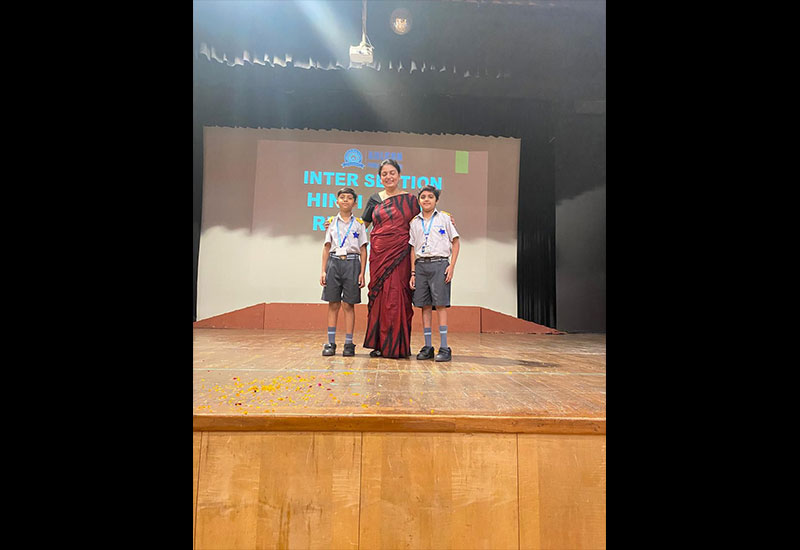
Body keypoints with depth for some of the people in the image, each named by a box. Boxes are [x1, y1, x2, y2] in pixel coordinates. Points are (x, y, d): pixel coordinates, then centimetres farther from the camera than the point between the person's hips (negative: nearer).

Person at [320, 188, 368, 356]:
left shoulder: (359, 223, 7)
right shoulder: (331, 222, 11)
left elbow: (363, 250, 5)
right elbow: (326, 248, 11)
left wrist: (362, 273, -3)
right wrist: (323, 271, 4)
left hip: (352, 263, -1)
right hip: (334, 262, 1)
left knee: (348, 305, 0)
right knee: (333, 304, 2)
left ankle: (349, 343, 5)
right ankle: (330, 343, 7)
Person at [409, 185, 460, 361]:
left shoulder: (444, 218, 6)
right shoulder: (415, 222, 14)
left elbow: (456, 243, 5)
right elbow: (413, 248, 15)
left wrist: (452, 266, -6)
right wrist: (413, 272, 7)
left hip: (439, 264, -3)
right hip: (421, 265, 3)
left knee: (440, 305, -6)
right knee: (425, 306, 4)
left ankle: (444, 347, -2)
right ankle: (427, 346, 10)